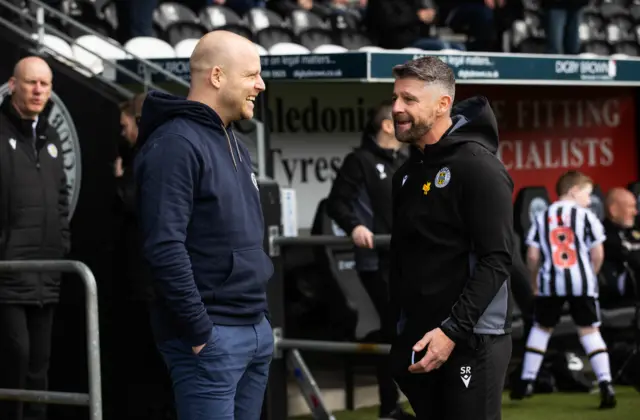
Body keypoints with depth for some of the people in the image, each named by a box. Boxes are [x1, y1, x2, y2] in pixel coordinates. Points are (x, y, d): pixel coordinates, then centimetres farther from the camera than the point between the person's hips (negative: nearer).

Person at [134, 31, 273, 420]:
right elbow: (164, 248, -22)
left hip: (257, 329, 9)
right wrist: (199, 332, -20)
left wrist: (260, 313, 17)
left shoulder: (235, 145, 16)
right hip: (213, 335, -9)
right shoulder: (175, 144, -14)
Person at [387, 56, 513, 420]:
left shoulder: (478, 166, -12)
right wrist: (399, 329, 14)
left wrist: (452, 331, -23)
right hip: (417, 339, 8)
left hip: (471, 341, -8)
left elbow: (496, 260, -18)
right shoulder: (409, 171, 14)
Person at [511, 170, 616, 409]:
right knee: (589, 331, 2)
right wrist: (591, 276, 11)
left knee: (541, 328, 19)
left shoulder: (542, 217, 6)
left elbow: (533, 256, 2)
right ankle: (605, 385, -9)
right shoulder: (586, 217, -2)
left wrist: (534, 283, 16)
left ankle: (526, 382, 20)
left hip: (550, 282, 2)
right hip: (581, 281, -2)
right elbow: (598, 254, -6)